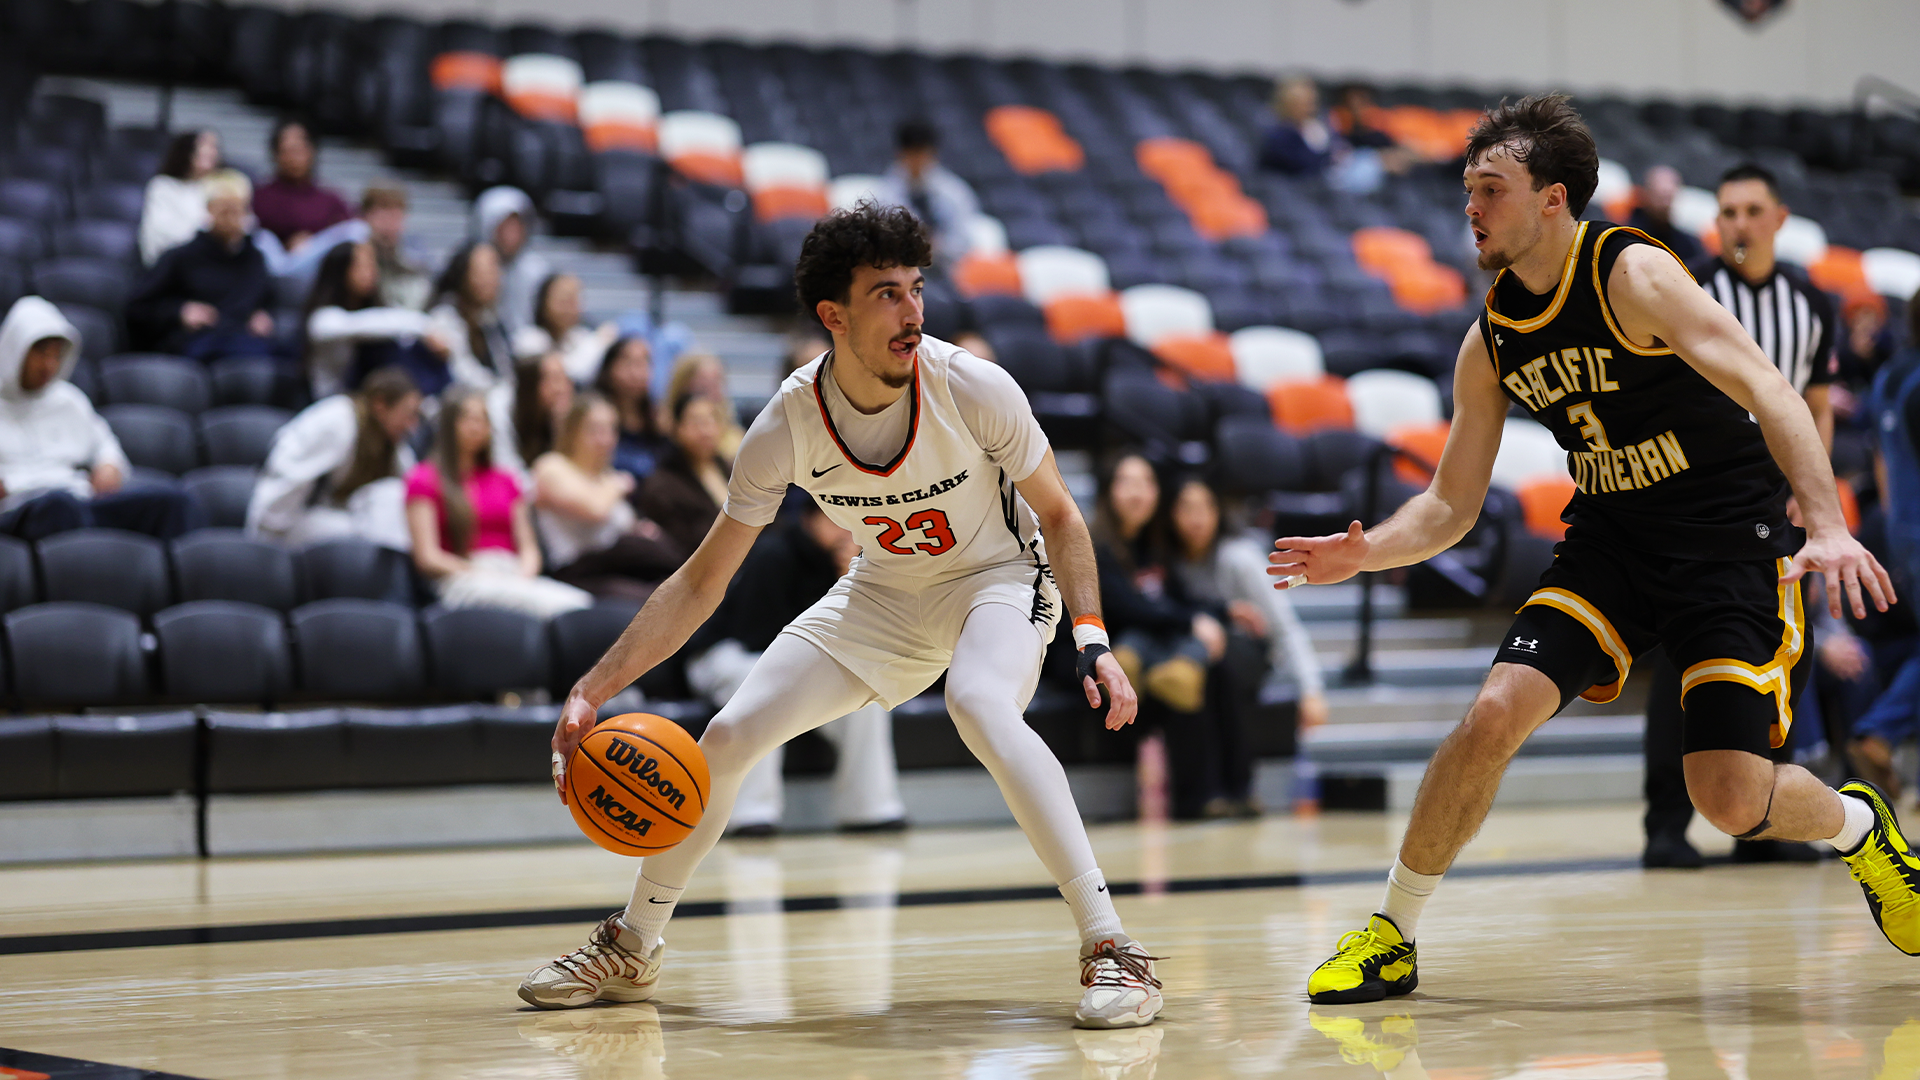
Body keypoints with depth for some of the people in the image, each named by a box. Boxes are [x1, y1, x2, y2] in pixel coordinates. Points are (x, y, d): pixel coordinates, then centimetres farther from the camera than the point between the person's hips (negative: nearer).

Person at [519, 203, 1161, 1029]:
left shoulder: (973, 388, -27)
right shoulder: (789, 423, -21)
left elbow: (1056, 514, -9)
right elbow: (700, 582, -12)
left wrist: (1090, 638, -22)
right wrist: (592, 691, -19)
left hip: (997, 579, -4)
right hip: (883, 593, 4)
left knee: (979, 705, -36)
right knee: (730, 735, -5)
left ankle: (1110, 946, -32)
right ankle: (631, 948, 19)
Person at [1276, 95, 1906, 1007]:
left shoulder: (1632, 274, -18)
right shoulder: (1489, 341, 1)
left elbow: (1769, 392, -25)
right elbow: (1450, 505, 7)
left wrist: (1828, 527, -38)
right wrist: (1365, 552, -13)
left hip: (1732, 538, -5)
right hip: (1610, 539, 5)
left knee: (1731, 798, -12)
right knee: (1495, 713, -16)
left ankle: (1860, 827, 23)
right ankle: (1390, 936, -2)